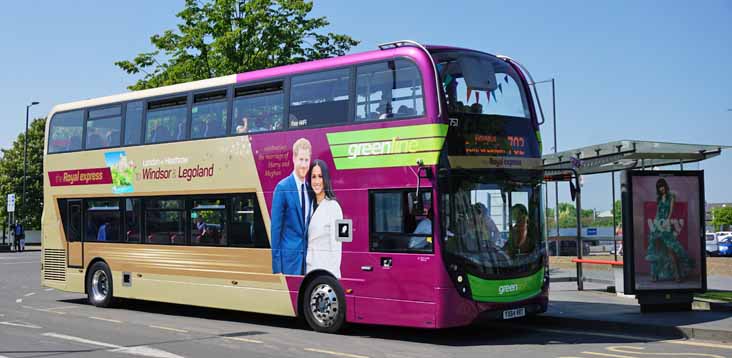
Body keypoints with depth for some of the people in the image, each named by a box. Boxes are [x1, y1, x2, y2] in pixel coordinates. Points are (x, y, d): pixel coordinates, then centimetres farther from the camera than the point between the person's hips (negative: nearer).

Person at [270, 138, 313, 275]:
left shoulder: (310, 189, 10)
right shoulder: (282, 188, -8)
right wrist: (276, 268, -11)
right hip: (289, 256, -6)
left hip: (307, 256, 6)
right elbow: (275, 227, -9)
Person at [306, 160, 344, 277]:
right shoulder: (311, 205, 12)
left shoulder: (333, 206, -9)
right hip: (310, 267, 7)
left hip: (326, 267, -7)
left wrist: (333, 275, -16)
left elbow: (336, 246, -12)